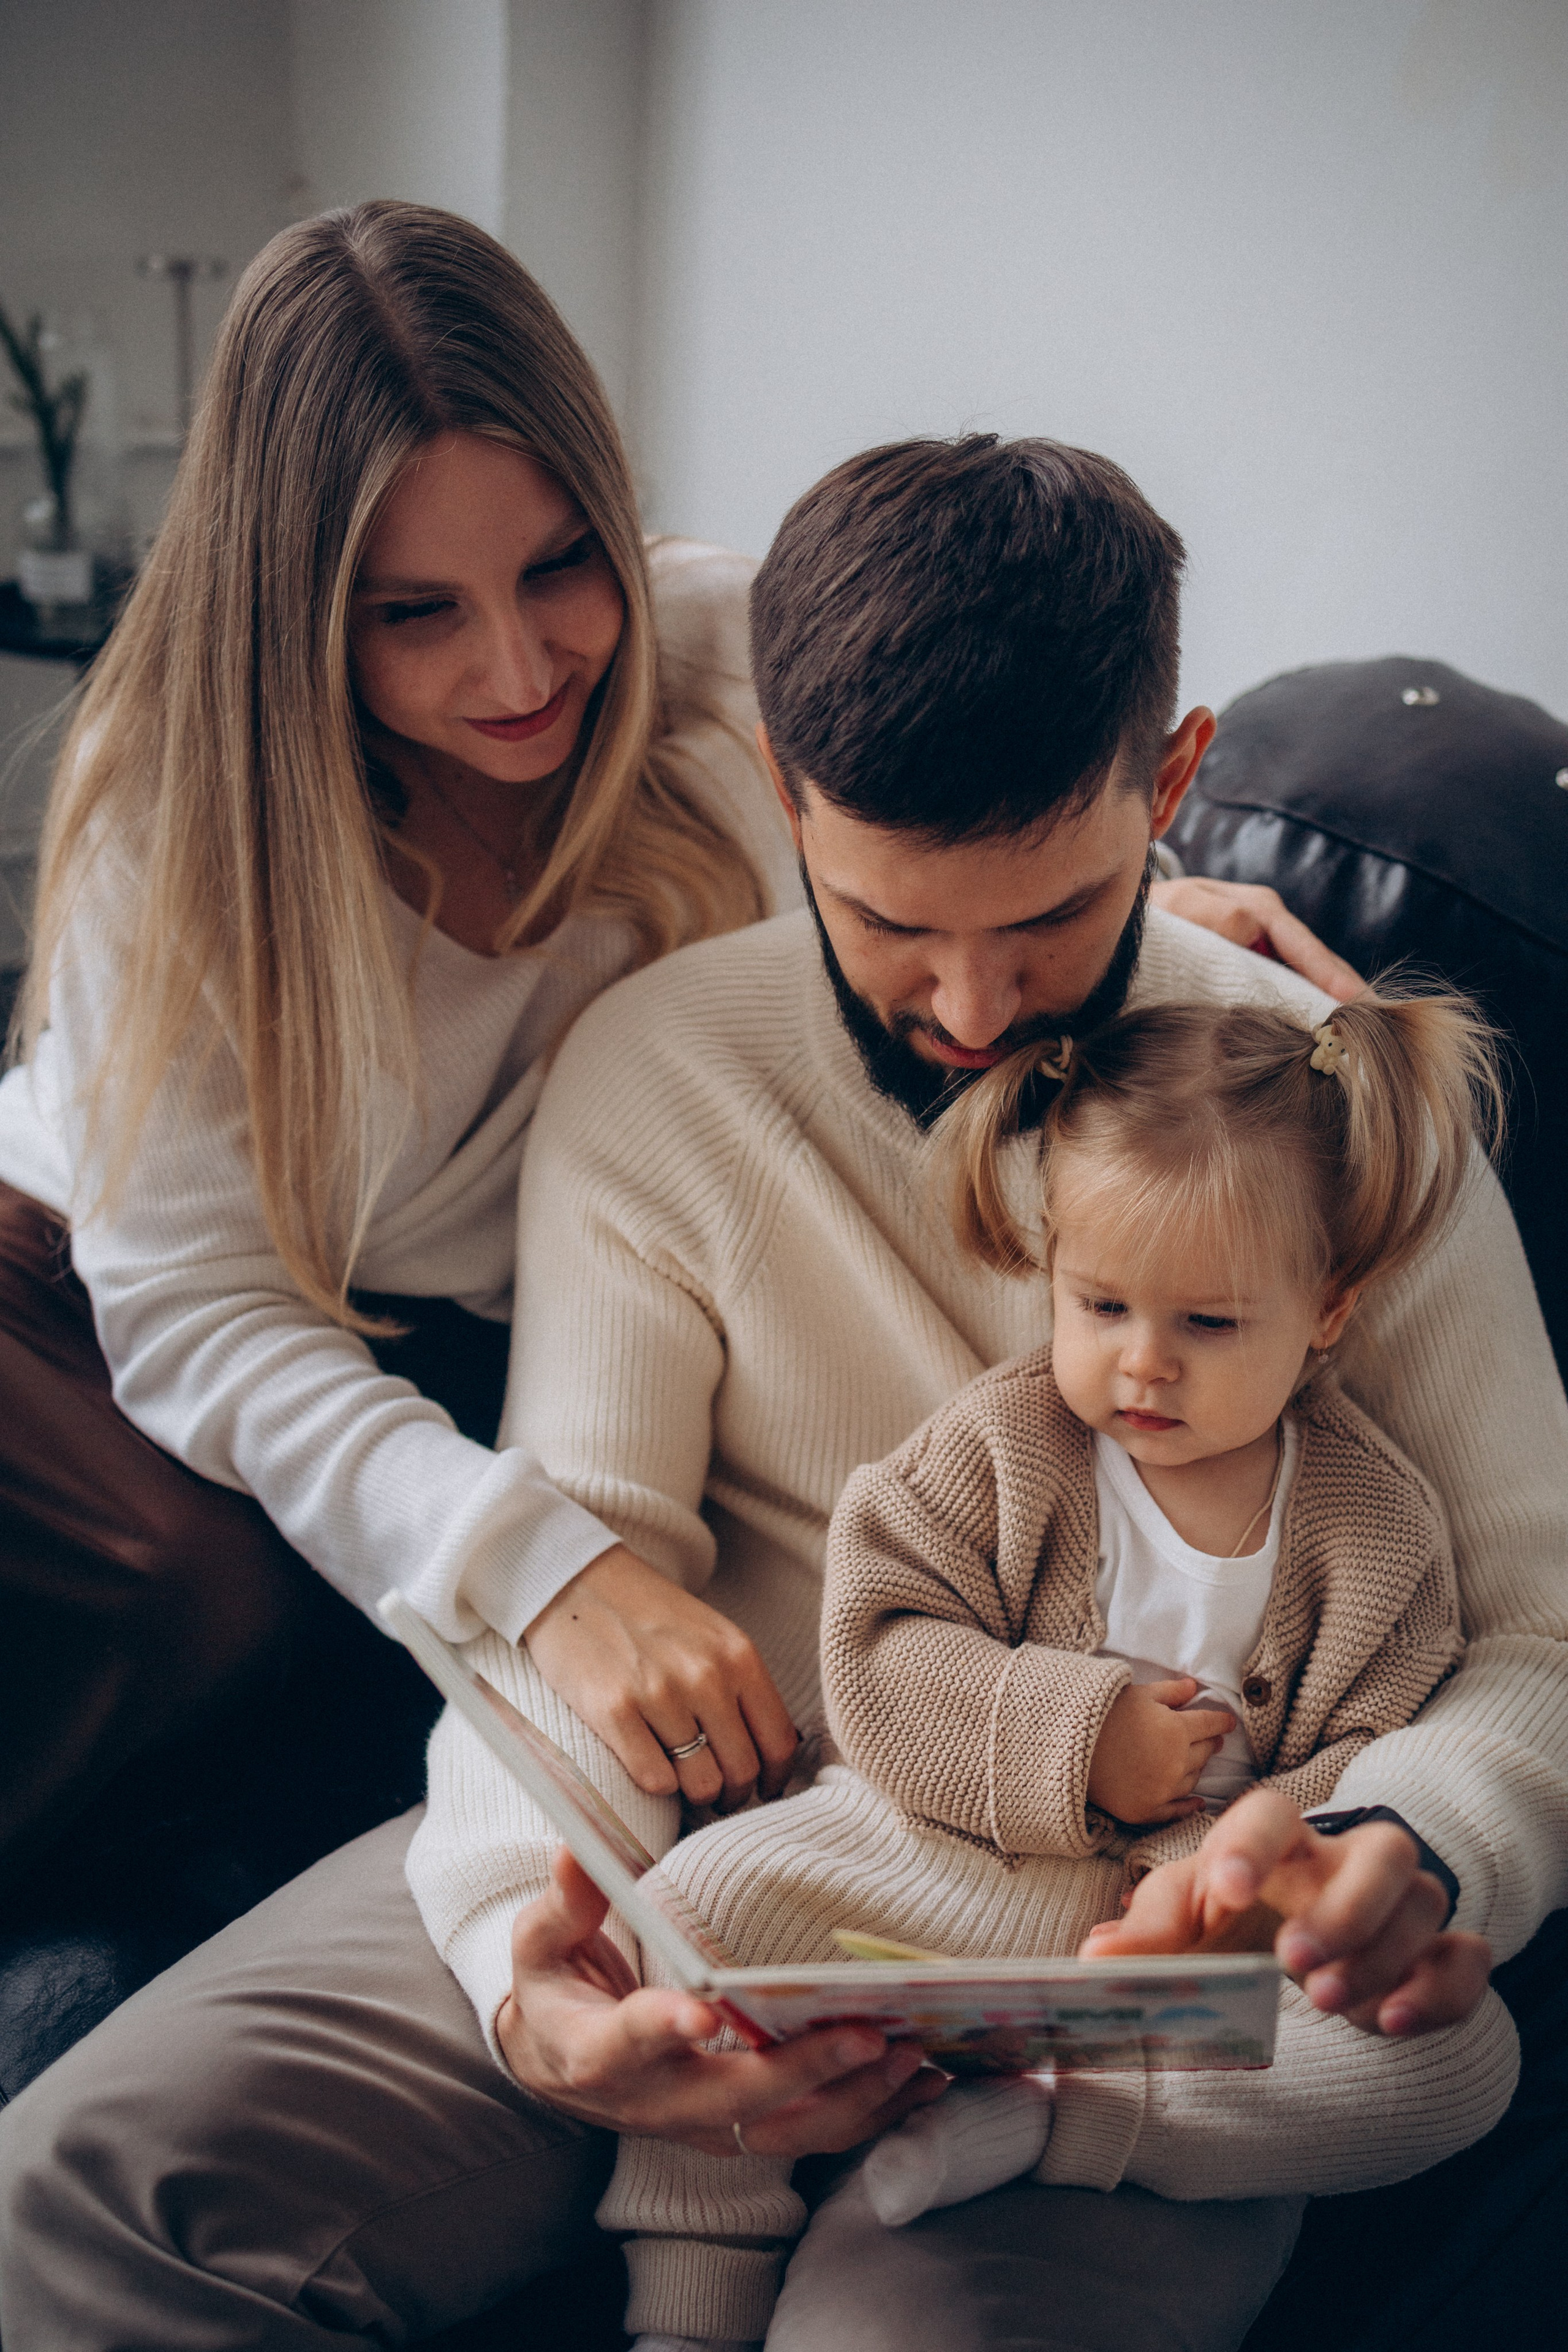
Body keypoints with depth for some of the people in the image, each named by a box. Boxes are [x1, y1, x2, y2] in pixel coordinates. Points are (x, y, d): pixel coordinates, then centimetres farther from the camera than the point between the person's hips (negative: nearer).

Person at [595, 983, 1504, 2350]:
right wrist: (1073, 1736, -20)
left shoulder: (1380, 1522, -2)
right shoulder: (998, 1447, -3)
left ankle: (1035, 2120, -24)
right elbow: (875, 1654, -8)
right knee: (720, 1889, -21)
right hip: (944, 1872, 0)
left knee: (1463, 2053, -22)